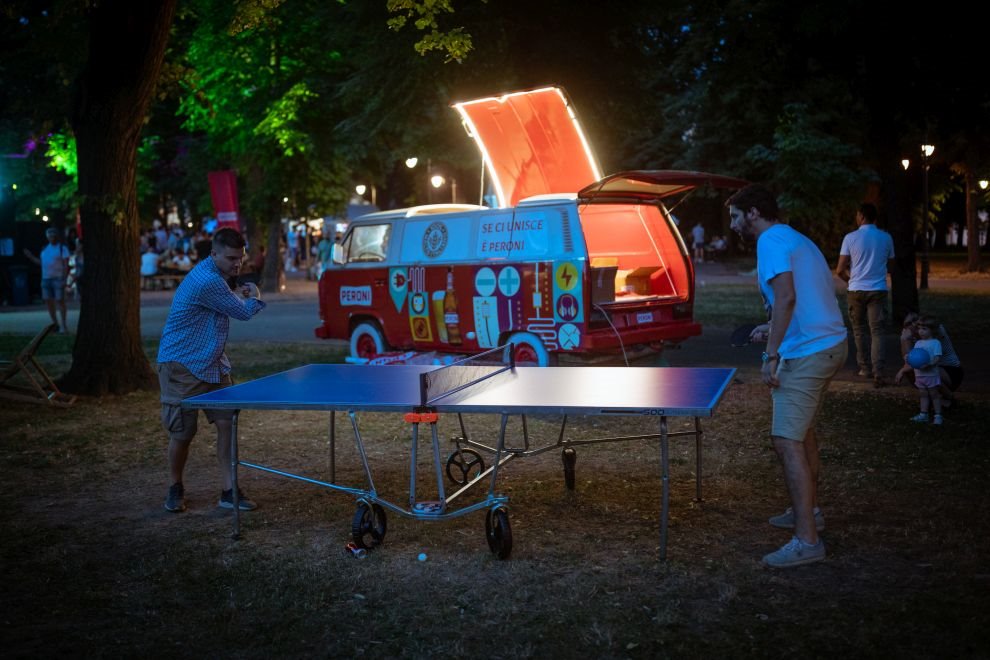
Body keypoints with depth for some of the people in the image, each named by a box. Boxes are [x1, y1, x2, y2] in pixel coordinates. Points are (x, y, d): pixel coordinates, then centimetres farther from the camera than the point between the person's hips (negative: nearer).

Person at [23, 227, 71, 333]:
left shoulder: (62, 248, -3)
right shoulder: (45, 249, 16)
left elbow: (66, 265, -8)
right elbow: (42, 263, 18)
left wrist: (65, 279, -16)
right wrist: (31, 257, 10)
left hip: (58, 278, -6)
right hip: (46, 278, 6)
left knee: (60, 300, -7)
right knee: (48, 301, 5)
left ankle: (64, 325, -4)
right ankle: (55, 323, 15)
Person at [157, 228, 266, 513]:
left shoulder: (216, 276, 6)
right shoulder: (207, 280, -25)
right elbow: (245, 312, -14)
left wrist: (240, 296, 5)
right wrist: (255, 297, 6)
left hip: (212, 365, 8)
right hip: (182, 366, -8)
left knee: (227, 424, -1)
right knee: (181, 433, 1)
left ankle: (229, 492, 4)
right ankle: (175, 488, 24)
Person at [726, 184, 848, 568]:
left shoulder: (771, 241, -12)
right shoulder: (796, 240, 18)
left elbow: (786, 296, -24)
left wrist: (772, 354, -24)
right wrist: (775, 328, 23)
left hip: (806, 354, -11)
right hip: (829, 344, 11)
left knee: (787, 442, -11)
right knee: (802, 432, 23)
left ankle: (807, 541, -10)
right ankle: (809, 511, 35)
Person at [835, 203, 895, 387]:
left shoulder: (851, 238, -6)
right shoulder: (886, 238, 1)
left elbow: (840, 270, -5)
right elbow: (890, 265, 14)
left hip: (856, 290, -1)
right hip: (878, 290, 1)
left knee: (859, 330, 14)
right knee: (877, 332, 0)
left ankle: (865, 368, 21)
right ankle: (878, 373, -11)